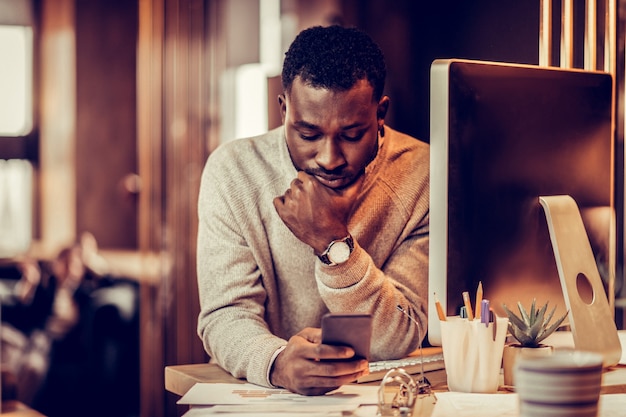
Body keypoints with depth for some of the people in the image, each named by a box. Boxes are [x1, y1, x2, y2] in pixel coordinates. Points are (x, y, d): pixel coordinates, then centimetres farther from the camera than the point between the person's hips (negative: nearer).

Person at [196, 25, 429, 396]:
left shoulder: (422, 175, -10)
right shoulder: (232, 170, -8)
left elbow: (401, 340, -12)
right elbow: (227, 314, -12)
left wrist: (335, 244, -26)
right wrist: (276, 363, -33)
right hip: (258, 399, 0)